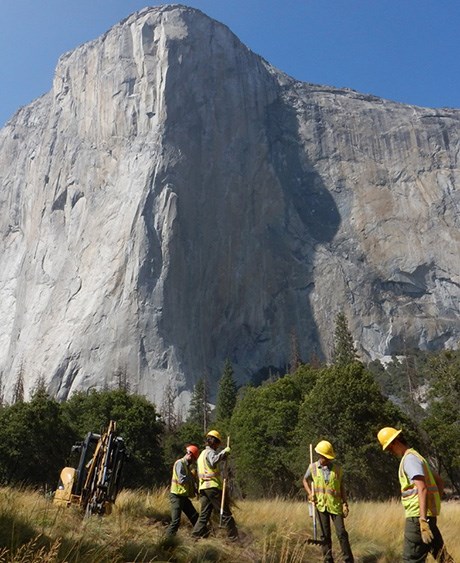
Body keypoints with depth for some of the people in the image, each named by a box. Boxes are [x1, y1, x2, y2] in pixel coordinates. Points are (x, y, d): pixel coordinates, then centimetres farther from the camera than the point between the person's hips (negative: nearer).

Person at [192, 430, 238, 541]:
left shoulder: (202, 454, 23)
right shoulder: (210, 452, -7)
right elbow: (213, 461, -30)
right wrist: (224, 452, -25)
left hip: (203, 488, 8)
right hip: (213, 486, -8)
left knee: (204, 515, 10)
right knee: (225, 513, -2)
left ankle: (196, 535, 2)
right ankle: (234, 537, 1)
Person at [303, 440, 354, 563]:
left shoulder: (337, 468, -2)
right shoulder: (313, 467, -2)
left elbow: (341, 487, 6)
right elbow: (305, 480, 14)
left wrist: (345, 503, 0)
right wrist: (310, 493, -1)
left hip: (335, 505, -1)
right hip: (320, 506, 1)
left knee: (342, 533, -2)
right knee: (324, 535, 8)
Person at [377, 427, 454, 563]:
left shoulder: (409, 458, -14)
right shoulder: (415, 456, 18)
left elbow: (422, 489, -24)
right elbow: (439, 481, 25)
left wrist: (423, 520, -29)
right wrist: (434, 504, 20)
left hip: (418, 515, -10)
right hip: (425, 514, 10)